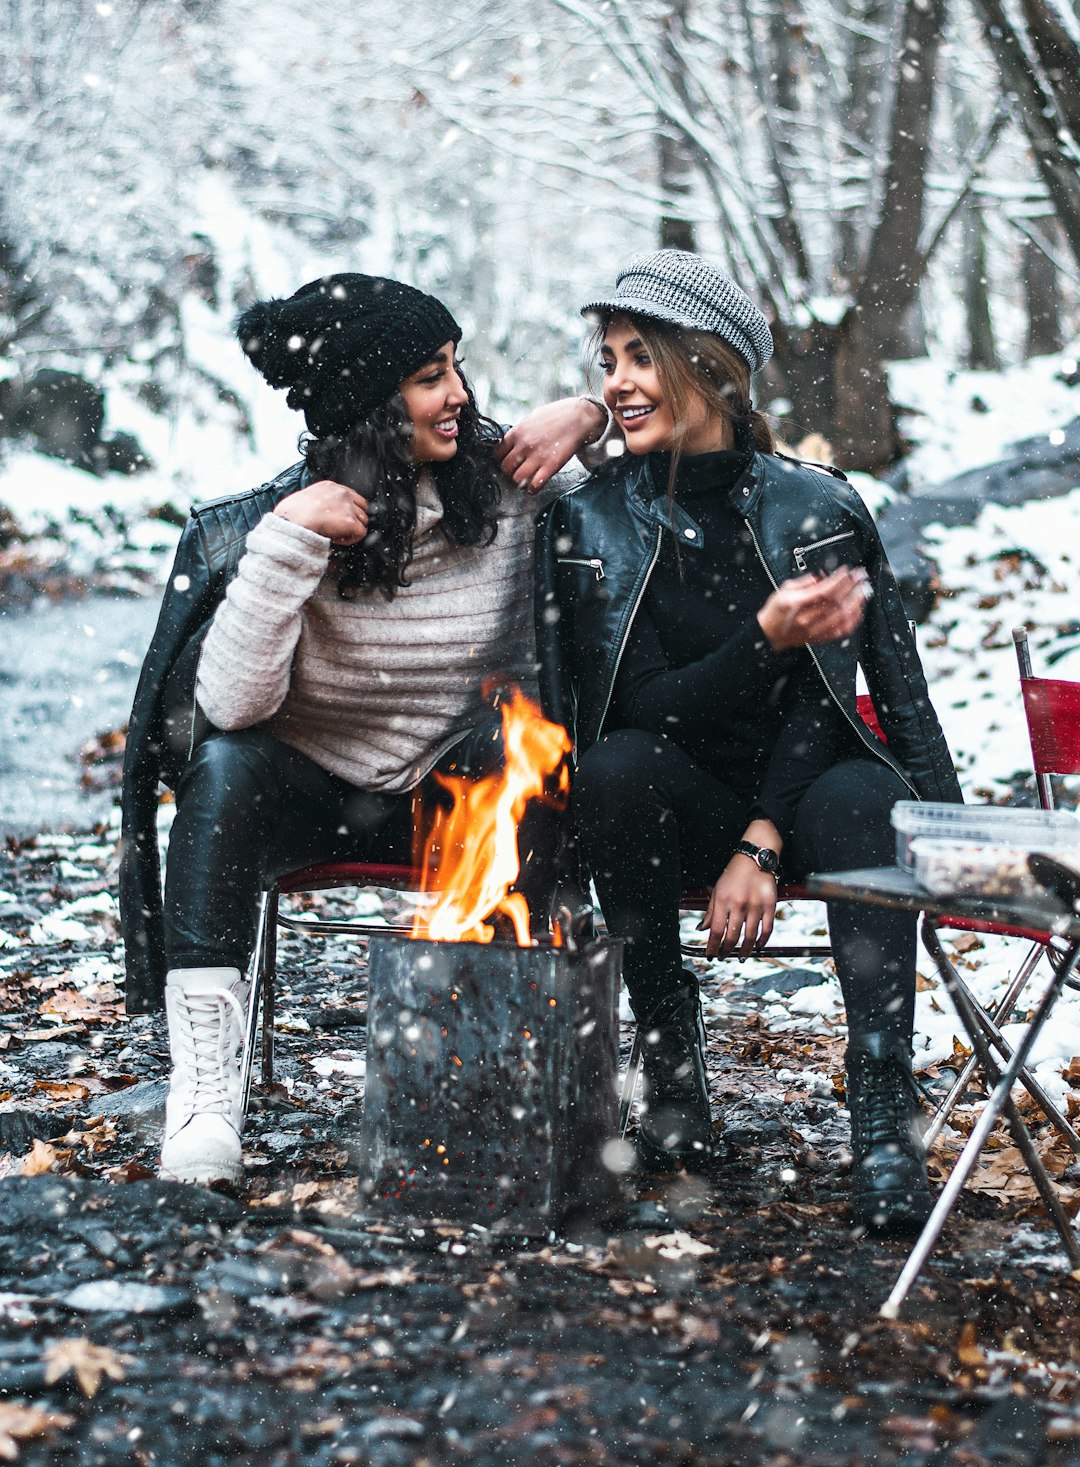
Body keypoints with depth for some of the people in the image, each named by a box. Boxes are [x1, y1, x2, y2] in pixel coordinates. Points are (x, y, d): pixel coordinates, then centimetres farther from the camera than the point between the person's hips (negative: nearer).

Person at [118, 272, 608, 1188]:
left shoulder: (508, 486, -7)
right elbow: (232, 706, -26)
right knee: (224, 765, -32)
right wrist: (290, 539, -30)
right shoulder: (277, 516, -13)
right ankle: (205, 1087, -33)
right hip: (309, 794, -1)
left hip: (457, 801, 1)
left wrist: (586, 416, -12)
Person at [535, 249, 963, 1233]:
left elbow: (824, 693, -8)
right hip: (677, 809, 1)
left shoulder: (821, 510, -2)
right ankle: (671, 1064, -21)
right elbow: (626, 715, -9)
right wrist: (765, 639, -23)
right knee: (617, 767, -32)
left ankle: (884, 1115, -36)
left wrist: (762, 845, -20)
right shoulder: (587, 526, -2)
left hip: (802, 789, -1)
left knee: (864, 800, -34)